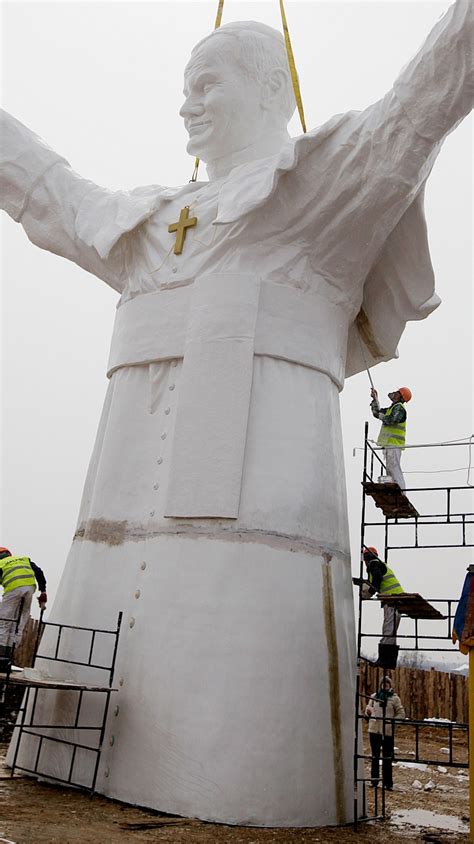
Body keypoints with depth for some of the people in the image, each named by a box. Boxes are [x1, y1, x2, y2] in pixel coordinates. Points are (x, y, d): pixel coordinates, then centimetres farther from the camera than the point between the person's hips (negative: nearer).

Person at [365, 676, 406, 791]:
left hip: (388, 731, -3)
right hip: (374, 730, 3)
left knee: (387, 758, 4)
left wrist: (392, 720, -16)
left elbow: (401, 714, -2)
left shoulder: (394, 698, -3)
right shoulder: (374, 696, 5)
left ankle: (388, 783, 12)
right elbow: (368, 710, 14)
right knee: (375, 756, 13)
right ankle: (374, 779, 24)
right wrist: (368, 711, -9)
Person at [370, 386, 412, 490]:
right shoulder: (392, 408, 24)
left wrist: (380, 415, -6)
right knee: (391, 471, 10)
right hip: (389, 444, 10)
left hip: (394, 444, -10)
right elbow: (377, 412, 31)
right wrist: (375, 398, 22)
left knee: (395, 469, -15)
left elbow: (391, 420, -23)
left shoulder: (399, 407, -7)